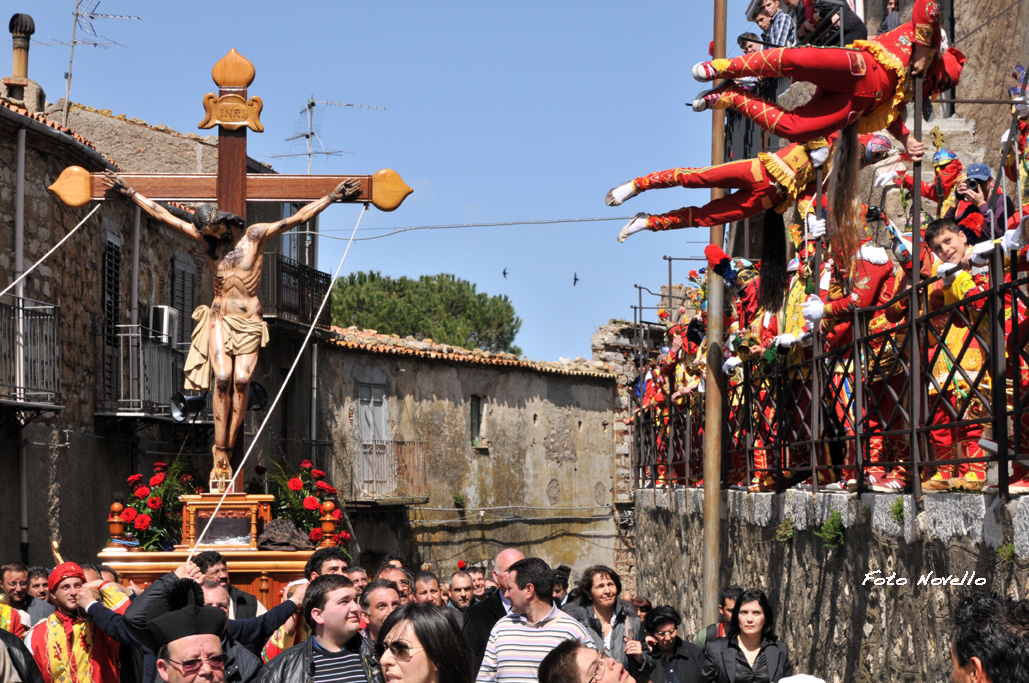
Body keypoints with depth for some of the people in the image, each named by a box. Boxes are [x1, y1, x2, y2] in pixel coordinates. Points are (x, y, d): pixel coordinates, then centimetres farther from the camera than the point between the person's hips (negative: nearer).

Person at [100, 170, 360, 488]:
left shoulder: (256, 235, 2)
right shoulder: (208, 240, 7)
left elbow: (298, 217, -1)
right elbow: (163, 214, 10)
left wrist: (333, 196, -6)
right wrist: (128, 191, 11)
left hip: (250, 321, -1)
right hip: (220, 318, 1)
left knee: (241, 379, -16)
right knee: (223, 378, -18)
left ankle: (225, 451, -14)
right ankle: (221, 453, -17)